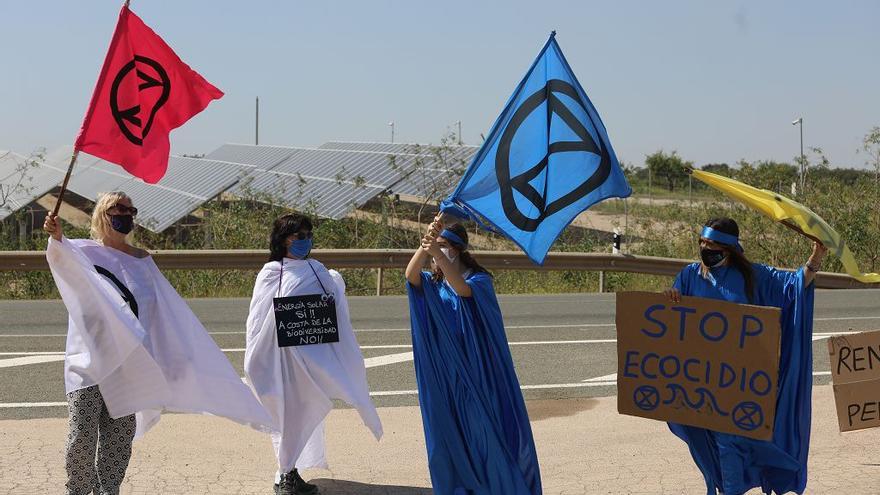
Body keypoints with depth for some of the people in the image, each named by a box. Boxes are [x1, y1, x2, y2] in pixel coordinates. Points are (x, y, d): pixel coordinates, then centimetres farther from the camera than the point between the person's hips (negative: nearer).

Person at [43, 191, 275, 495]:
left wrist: (183, 355, 10)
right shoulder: (84, 251, 1)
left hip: (127, 363, 4)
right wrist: (56, 237, -48)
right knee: (82, 436, -9)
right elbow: (62, 257, -25)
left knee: (120, 435, 3)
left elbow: (169, 312, 15)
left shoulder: (141, 260, 13)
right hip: (87, 360, -4)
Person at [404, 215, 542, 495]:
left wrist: (437, 253, -45)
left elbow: (463, 289, -30)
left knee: (484, 428, -1)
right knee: (448, 435, 5)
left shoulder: (480, 280, -5)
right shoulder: (432, 283, 7)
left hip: (476, 371, -4)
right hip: (444, 373, 4)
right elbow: (410, 274, -16)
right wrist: (426, 243, -34)